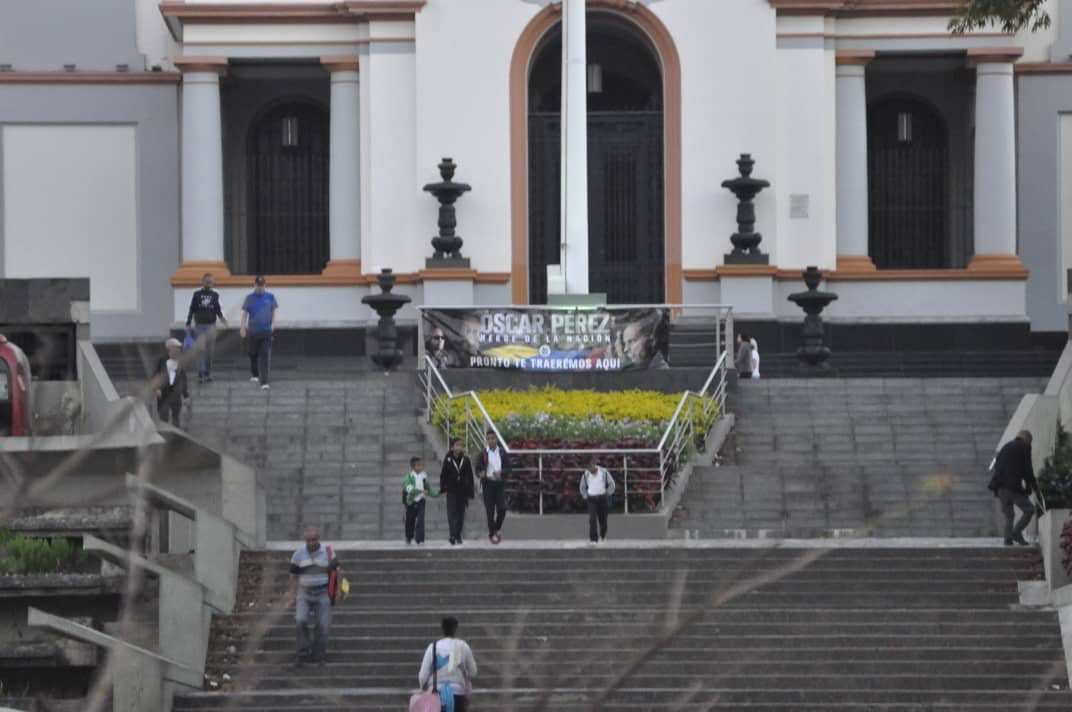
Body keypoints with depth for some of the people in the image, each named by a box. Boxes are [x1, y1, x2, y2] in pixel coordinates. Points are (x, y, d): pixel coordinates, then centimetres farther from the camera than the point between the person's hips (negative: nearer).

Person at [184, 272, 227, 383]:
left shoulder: (215, 295, 8)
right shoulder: (197, 294, 4)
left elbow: (217, 309, 13)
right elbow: (192, 310, 6)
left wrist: (222, 317, -6)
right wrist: (188, 324, 3)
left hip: (211, 326, 2)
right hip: (199, 325, -2)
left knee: (210, 351, 3)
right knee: (200, 350, -10)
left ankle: (208, 373, 14)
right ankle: (200, 374, -11)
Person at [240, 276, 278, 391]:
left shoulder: (270, 297, 3)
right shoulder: (249, 298, 2)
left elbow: (273, 311, 13)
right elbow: (244, 313, 6)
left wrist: (273, 324, 2)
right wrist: (243, 328, 0)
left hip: (266, 331, -1)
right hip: (253, 331, 1)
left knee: (265, 356, -10)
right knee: (253, 354, 14)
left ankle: (264, 382, -14)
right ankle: (254, 374, 39)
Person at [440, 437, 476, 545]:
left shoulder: (466, 459, 3)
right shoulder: (448, 459, -1)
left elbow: (470, 476, 7)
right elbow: (443, 475, 3)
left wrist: (471, 491, 5)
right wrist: (443, 488, -4)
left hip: (462, 490, 2)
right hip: (451, 490, -2)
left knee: (461, 513, 7)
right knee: (452, 512, -11)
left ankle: (458, 535, 17)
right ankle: (453, 536, -18)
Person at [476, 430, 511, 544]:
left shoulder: (503, 453, 6)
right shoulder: (483, 453, 2)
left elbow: (508, 469, 4)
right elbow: (478, 469, 0)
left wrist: (500, 473, -18)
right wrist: (481, 473, -25)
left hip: (500, 483, 1)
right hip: (488, 483, -1)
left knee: (502, 508, -8)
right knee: (490, 510, -2)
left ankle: (498, 528, 17)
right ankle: (492, 534, 9)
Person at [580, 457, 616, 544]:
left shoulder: (604, 472, -5)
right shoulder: (586, 475, 0)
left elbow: (611, 484, 6)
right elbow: (582, 487, 15)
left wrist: (608, 494, 1)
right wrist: (586, 496, 6)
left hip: (603, 498, 0)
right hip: (591, 499, 0)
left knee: (603, 519, 7)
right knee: (592, 519, -15)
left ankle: (602, 536, 32)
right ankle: (593, 539, -14)